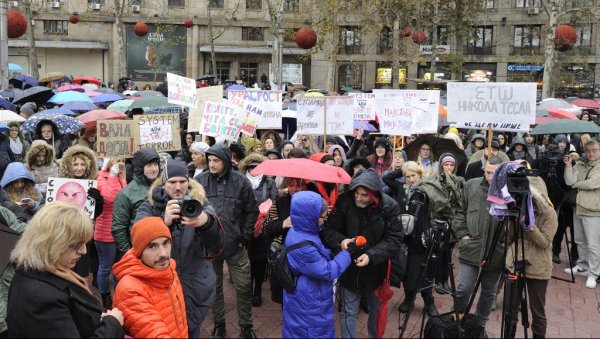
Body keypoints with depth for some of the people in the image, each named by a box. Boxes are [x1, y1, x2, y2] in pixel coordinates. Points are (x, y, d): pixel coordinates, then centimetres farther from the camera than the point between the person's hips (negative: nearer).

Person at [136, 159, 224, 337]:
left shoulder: (201, 205, -3)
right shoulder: (149, 208, -3)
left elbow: (216, 248, -17)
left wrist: (207, 222, -40)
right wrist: (164, 222, -38)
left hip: (195, 291, 1)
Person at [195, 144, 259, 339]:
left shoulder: (241, 181, -5)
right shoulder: (199, 182, -5)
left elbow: (252, 211, 2)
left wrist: (245, 236, -1)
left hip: (235, 244, 0)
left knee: (243, 286, 7)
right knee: (214, 286, 14)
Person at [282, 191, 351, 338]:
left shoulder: (299, 231, -4)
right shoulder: (302, 247, -34)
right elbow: (328, 271, -25)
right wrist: (348, 253, -15)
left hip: (306, 297, 9)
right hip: (308, 304, -9)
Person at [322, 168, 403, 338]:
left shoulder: (390, 207, -17)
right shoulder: (344, 201, -18)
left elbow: (394, 239, -15)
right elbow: (329, 229, -10)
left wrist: (371, 255, -28)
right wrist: (340, 241, -32)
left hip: (376, 269, 1)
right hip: (349, 267, -1)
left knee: (377, 310, 22)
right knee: (349, 312, 12)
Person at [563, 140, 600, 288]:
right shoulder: (579, 165, 7)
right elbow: (569, 181, -4)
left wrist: (575, 184, -6)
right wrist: (568, 166, -12)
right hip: (578, 208, 6)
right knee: (580, 241, 19)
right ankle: (582, 266, 35)